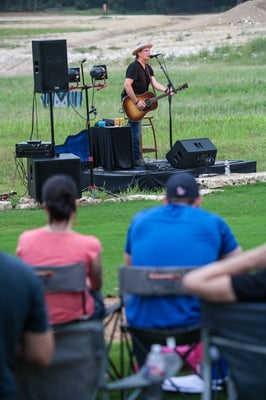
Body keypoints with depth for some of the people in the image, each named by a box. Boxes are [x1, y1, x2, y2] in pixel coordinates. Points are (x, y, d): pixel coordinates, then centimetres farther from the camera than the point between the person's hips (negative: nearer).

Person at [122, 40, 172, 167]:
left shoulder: (147, 68, 11)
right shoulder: (134, 67, -18)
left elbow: (154, 83, 1)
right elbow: (127, 85, -27)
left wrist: (166, 90, -18)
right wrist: (137, 102, -26)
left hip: (140, 101, 9)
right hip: (130, 102, -9)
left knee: (135, 130, 13)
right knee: (136, 130, -10)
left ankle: (134, 158, 19)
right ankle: (136, 160, -8)